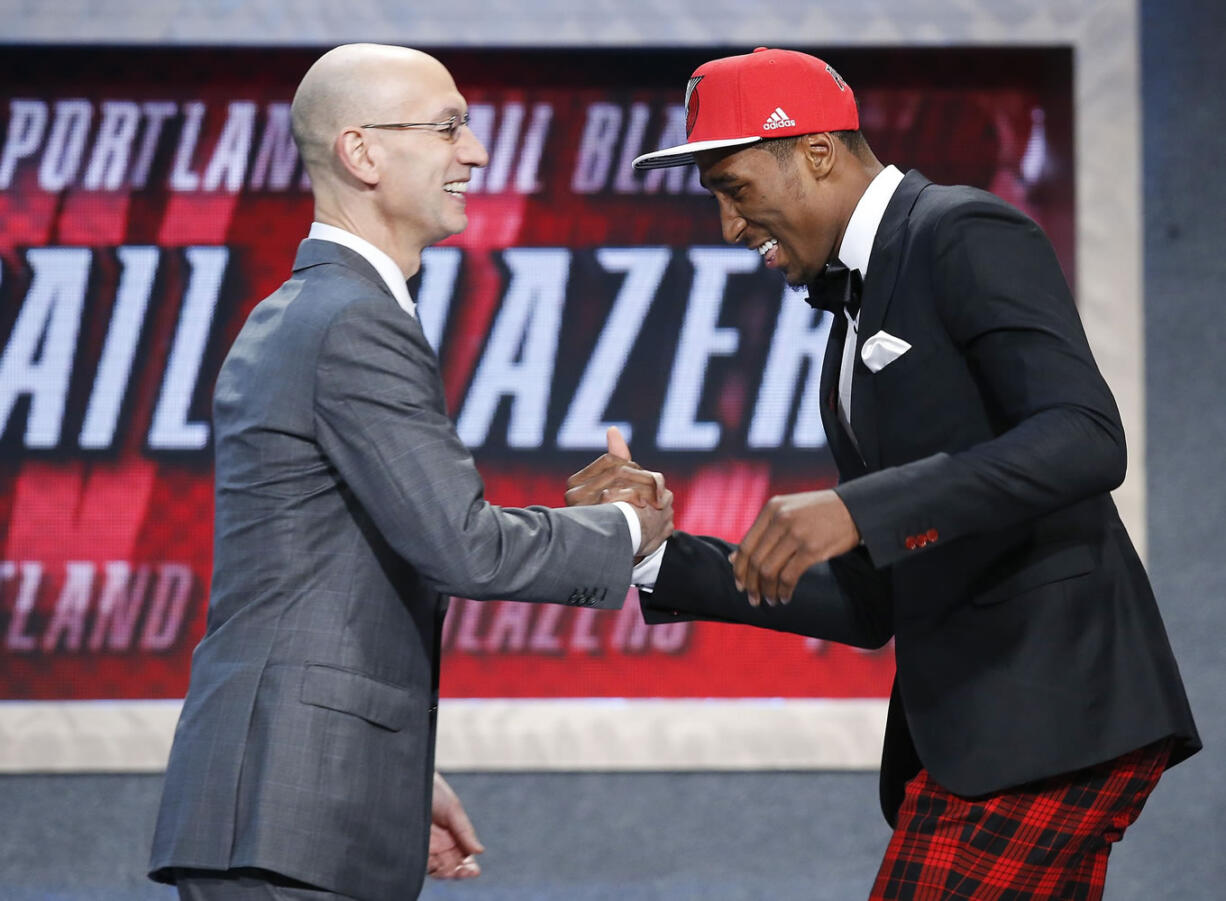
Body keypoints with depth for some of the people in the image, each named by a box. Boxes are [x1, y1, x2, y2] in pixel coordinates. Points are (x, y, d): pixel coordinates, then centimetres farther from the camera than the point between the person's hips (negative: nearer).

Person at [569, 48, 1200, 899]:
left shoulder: (968, 237, -5)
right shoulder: (857, 316, 23)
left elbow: (1086, 439, -21)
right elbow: (870, 607, 21)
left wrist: (856, 509, -27)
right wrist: (658, 556, 12)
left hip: (1051, 715, -10)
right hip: (969, 729, 10)